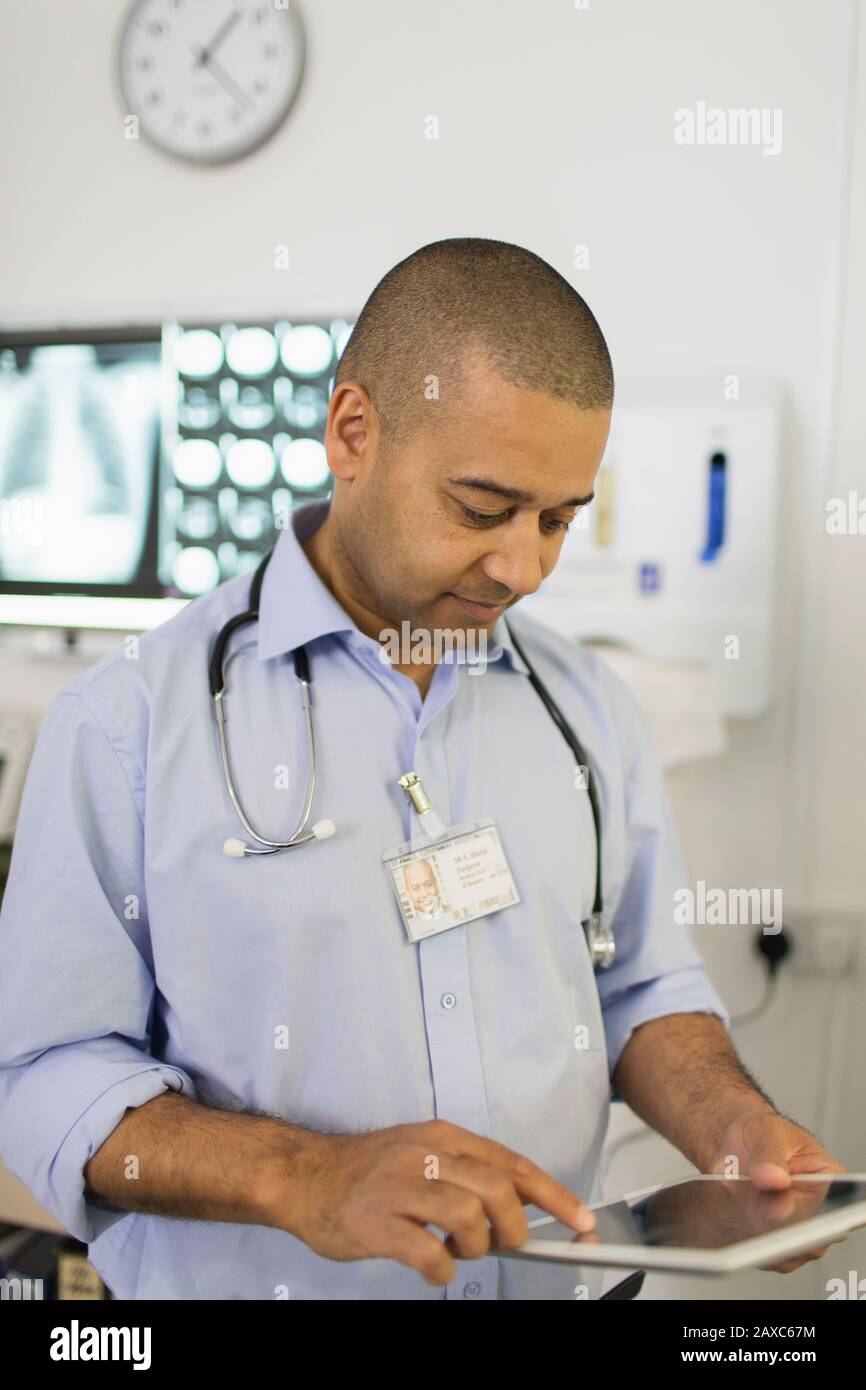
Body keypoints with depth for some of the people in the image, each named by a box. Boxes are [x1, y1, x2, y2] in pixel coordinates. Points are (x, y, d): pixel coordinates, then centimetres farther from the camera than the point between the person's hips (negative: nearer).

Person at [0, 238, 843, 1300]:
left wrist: (734, 1127, -10)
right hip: (244, 1279, -3)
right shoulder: (131, 720, -12)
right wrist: (304, 1179, -25)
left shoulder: (588, 704, 3)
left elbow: (644, 991, 8)